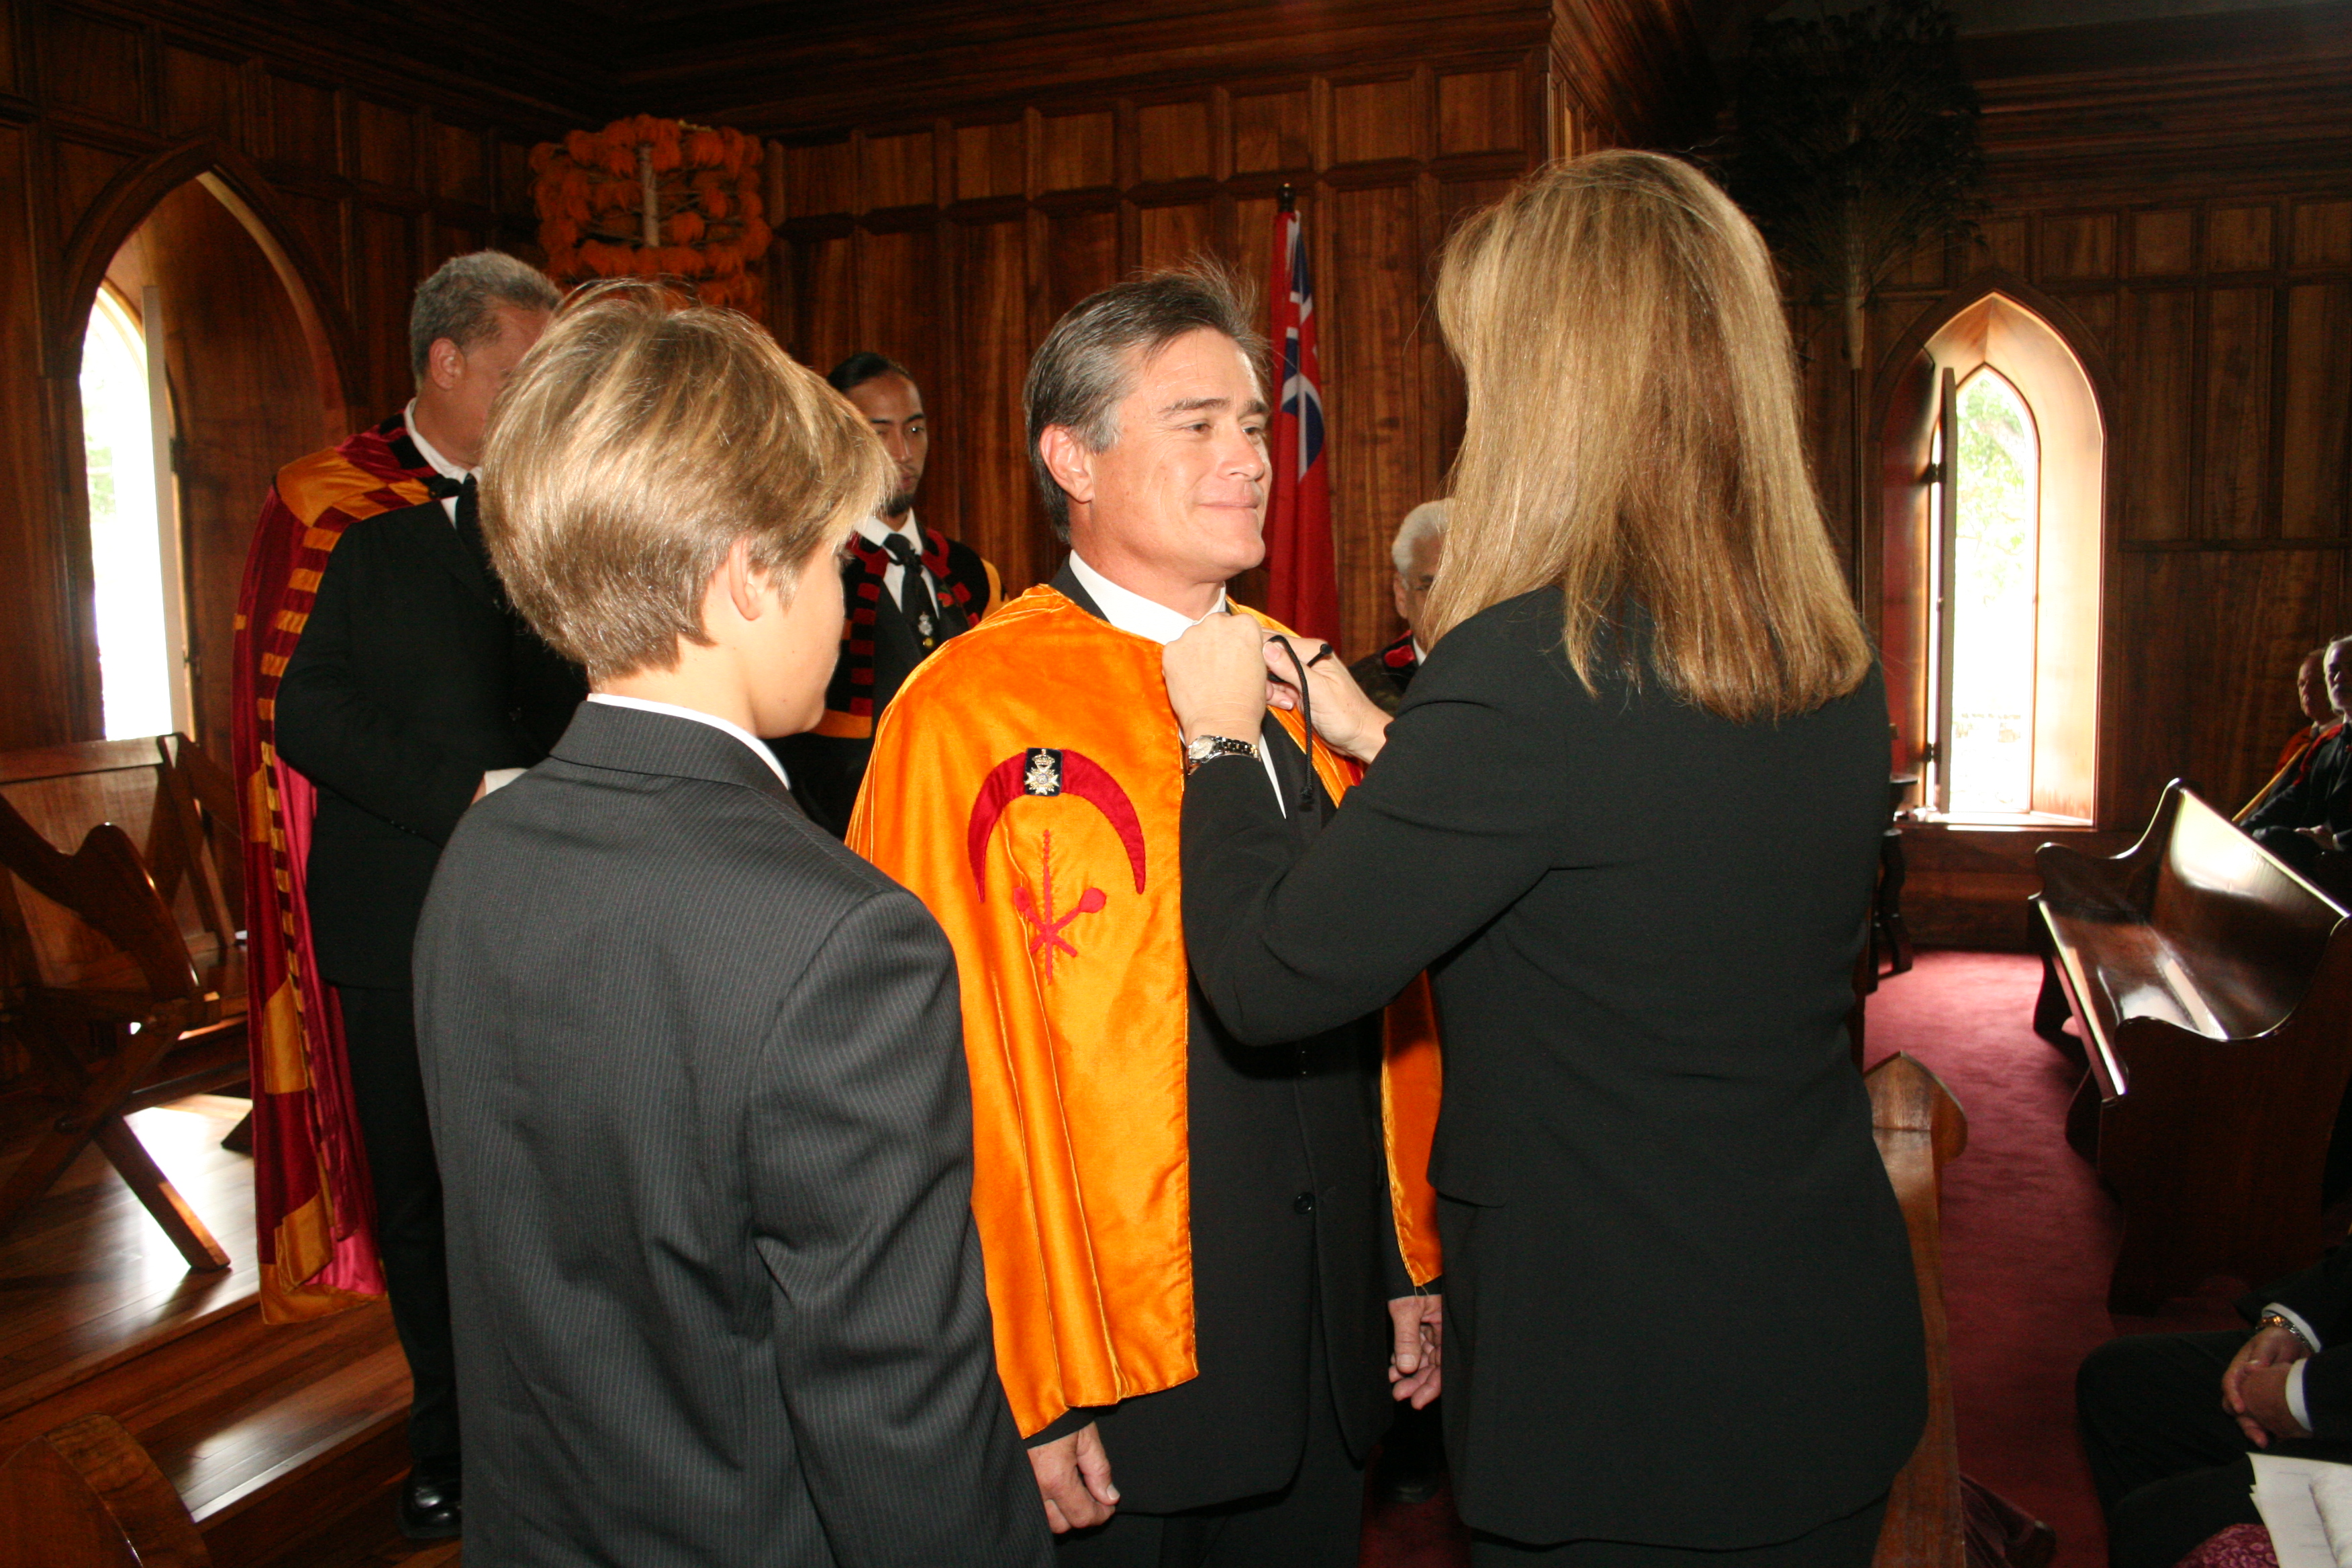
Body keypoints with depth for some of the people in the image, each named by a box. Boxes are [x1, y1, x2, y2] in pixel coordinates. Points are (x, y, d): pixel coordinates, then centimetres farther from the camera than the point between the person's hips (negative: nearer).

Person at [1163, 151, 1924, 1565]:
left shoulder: (1535, 666, -26)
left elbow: (1268, 981, -19)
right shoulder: (1833, 661, -1)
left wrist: (1222, 739, -3)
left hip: (1619, 1403, -7)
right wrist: (1384, 743, 15)